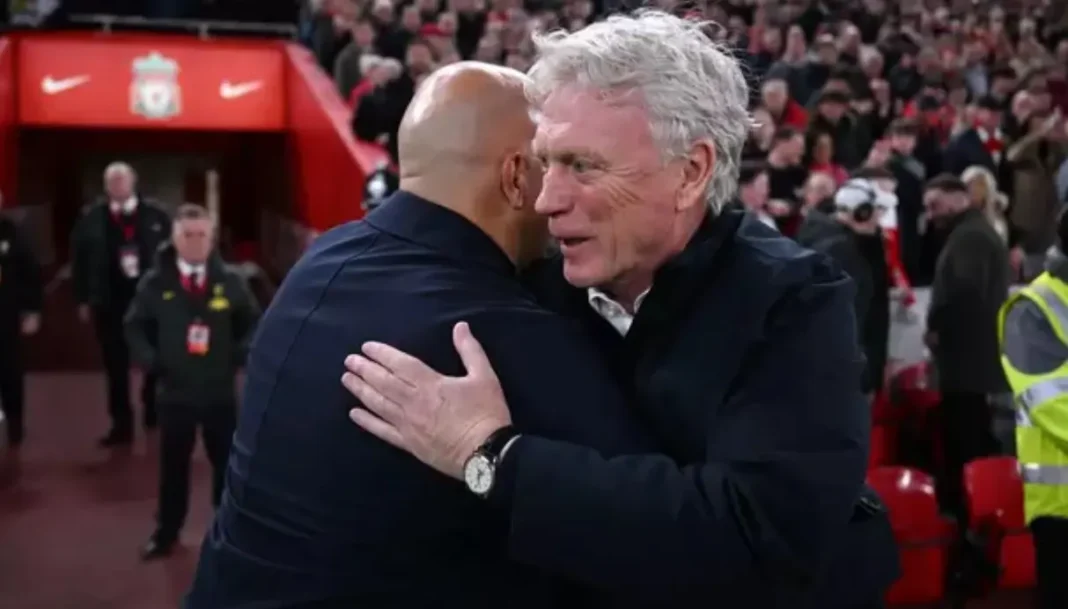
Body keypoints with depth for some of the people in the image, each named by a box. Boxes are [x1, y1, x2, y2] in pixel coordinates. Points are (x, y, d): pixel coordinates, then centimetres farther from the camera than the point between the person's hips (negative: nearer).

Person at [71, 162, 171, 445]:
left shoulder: (155, 214, -1)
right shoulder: (91, 217, 2)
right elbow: (80, 259, 5)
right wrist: (83, 299, 2)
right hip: (109, 302, 1)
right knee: (116, 366, 7)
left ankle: (153, 412, 34)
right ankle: (122, 425, 16)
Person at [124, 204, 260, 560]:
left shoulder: (230, 281, -3)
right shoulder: (155, 283, -4)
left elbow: (253, 323, 6)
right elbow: (135, 326, 6)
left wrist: (240, 355, -8)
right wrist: (150, 360, -7)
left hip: (220, 392, 0)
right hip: (175, 392, 0)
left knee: (227, 463, 11)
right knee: (173, 465, 12)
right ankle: (166, 534, 27)